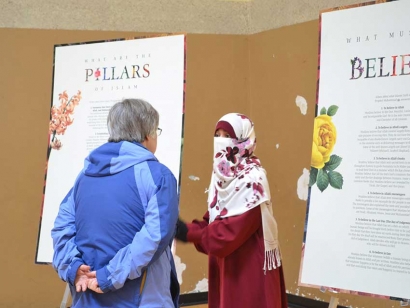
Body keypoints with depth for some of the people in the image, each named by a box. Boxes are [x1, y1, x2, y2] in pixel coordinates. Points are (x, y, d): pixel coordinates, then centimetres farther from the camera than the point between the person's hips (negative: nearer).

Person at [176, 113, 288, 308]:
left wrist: (190, 233, -19)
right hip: (225, 264, 8)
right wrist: (189, 229, -10)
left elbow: (234, 227, -22)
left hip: (250, 266, -8)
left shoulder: (252, 178, -16)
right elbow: (213, 218, 9)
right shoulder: (222, 173, 9)